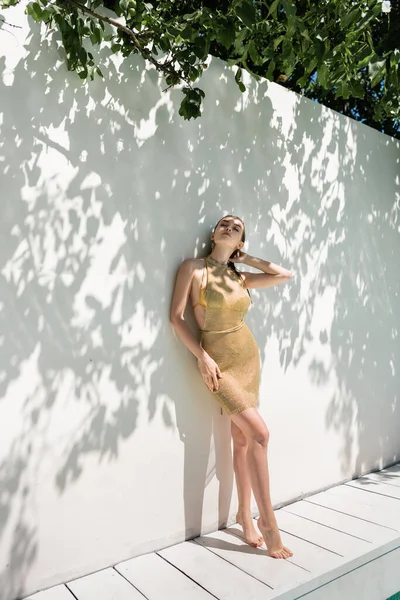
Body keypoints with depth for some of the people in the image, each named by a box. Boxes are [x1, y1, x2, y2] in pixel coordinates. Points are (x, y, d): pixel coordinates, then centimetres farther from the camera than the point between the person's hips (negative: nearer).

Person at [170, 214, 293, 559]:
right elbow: (176, 316, -9)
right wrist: (203, 357, -15)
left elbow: (285, 275, 16)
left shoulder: (239, 277, 8)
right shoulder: (193, 268, -5)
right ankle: (268, 518, 3)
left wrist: (247, 259, 12)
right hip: (218, 360, -5)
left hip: (248, 356, 5)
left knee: (243, 438, 8)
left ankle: (245, 514, 23)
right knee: (259, 433, -13)